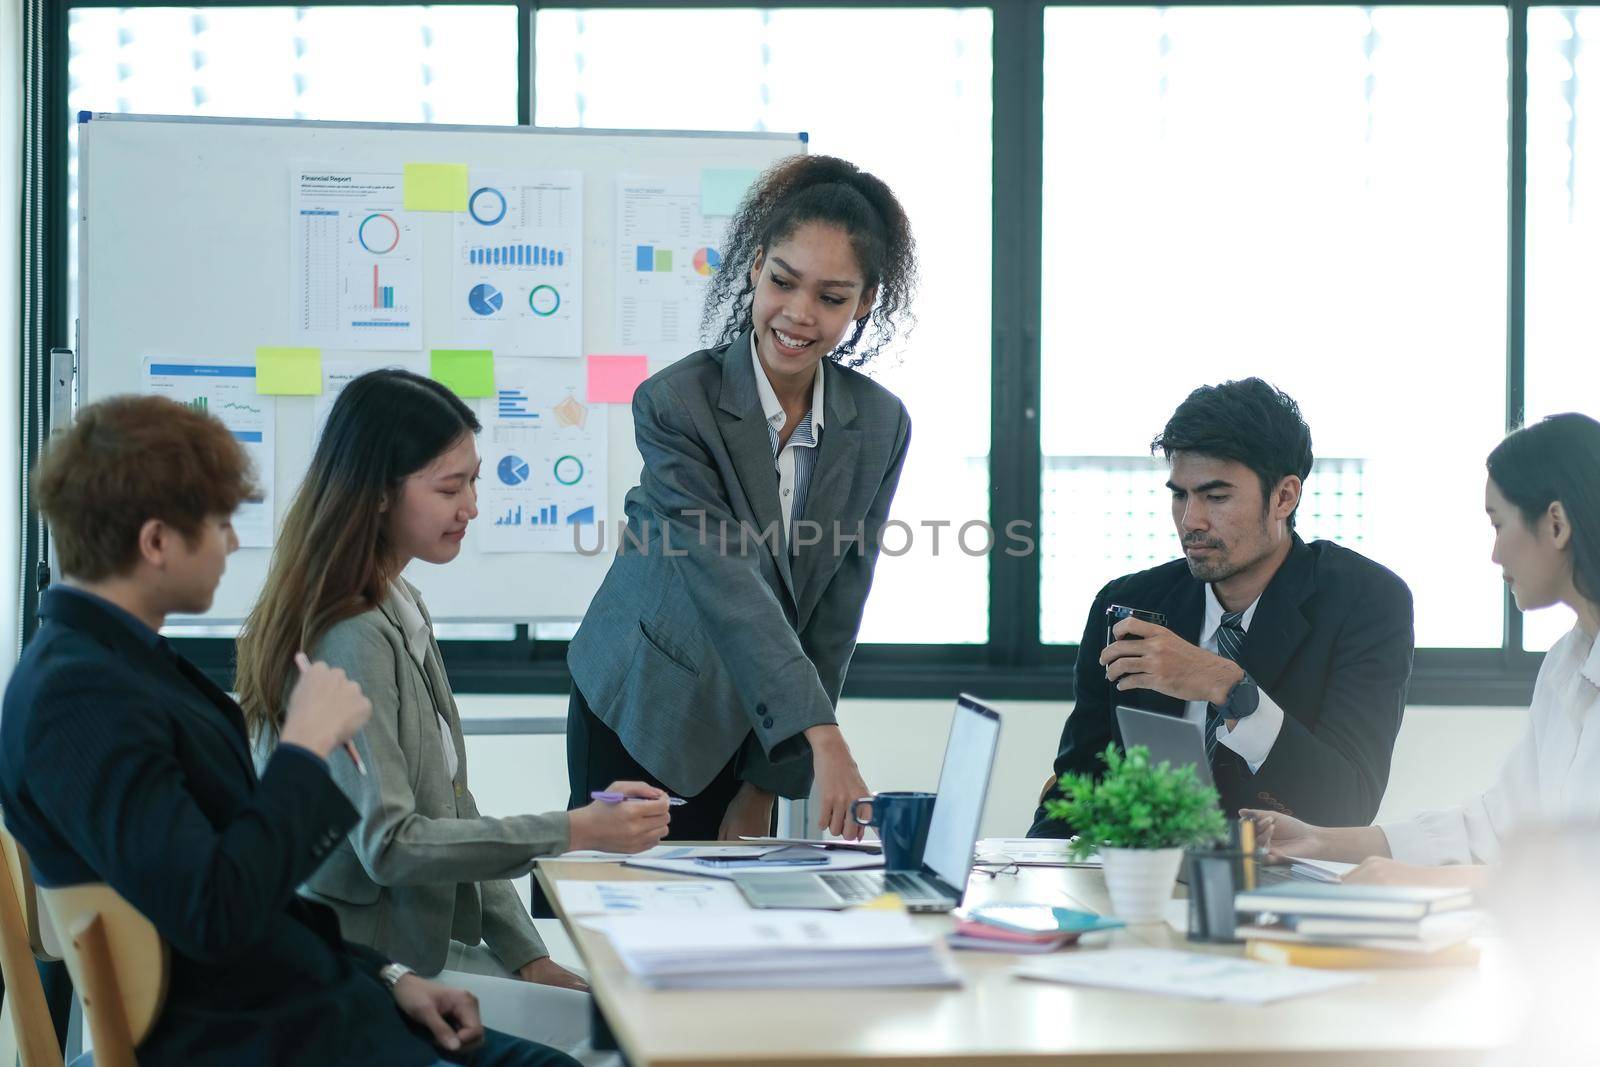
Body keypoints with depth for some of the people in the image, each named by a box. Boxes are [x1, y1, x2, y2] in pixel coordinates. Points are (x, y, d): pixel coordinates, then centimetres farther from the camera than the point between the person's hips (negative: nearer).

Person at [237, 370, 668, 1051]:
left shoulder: (402, 613, 11)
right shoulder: (354, 641, -18)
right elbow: (389, 844, -21)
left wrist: (527, 957, 8)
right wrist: (574, 833, -20)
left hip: (427, 940, 9)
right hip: (364, 975, -9)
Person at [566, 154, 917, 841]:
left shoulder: (880, 425, -6)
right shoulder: (675, 404, -20)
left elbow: (834, 612, -4)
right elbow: (726, 582, -30)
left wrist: (768, 783, -5)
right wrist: (821, 736, -40)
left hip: (754, 726, 3)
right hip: (639, 717, -3)